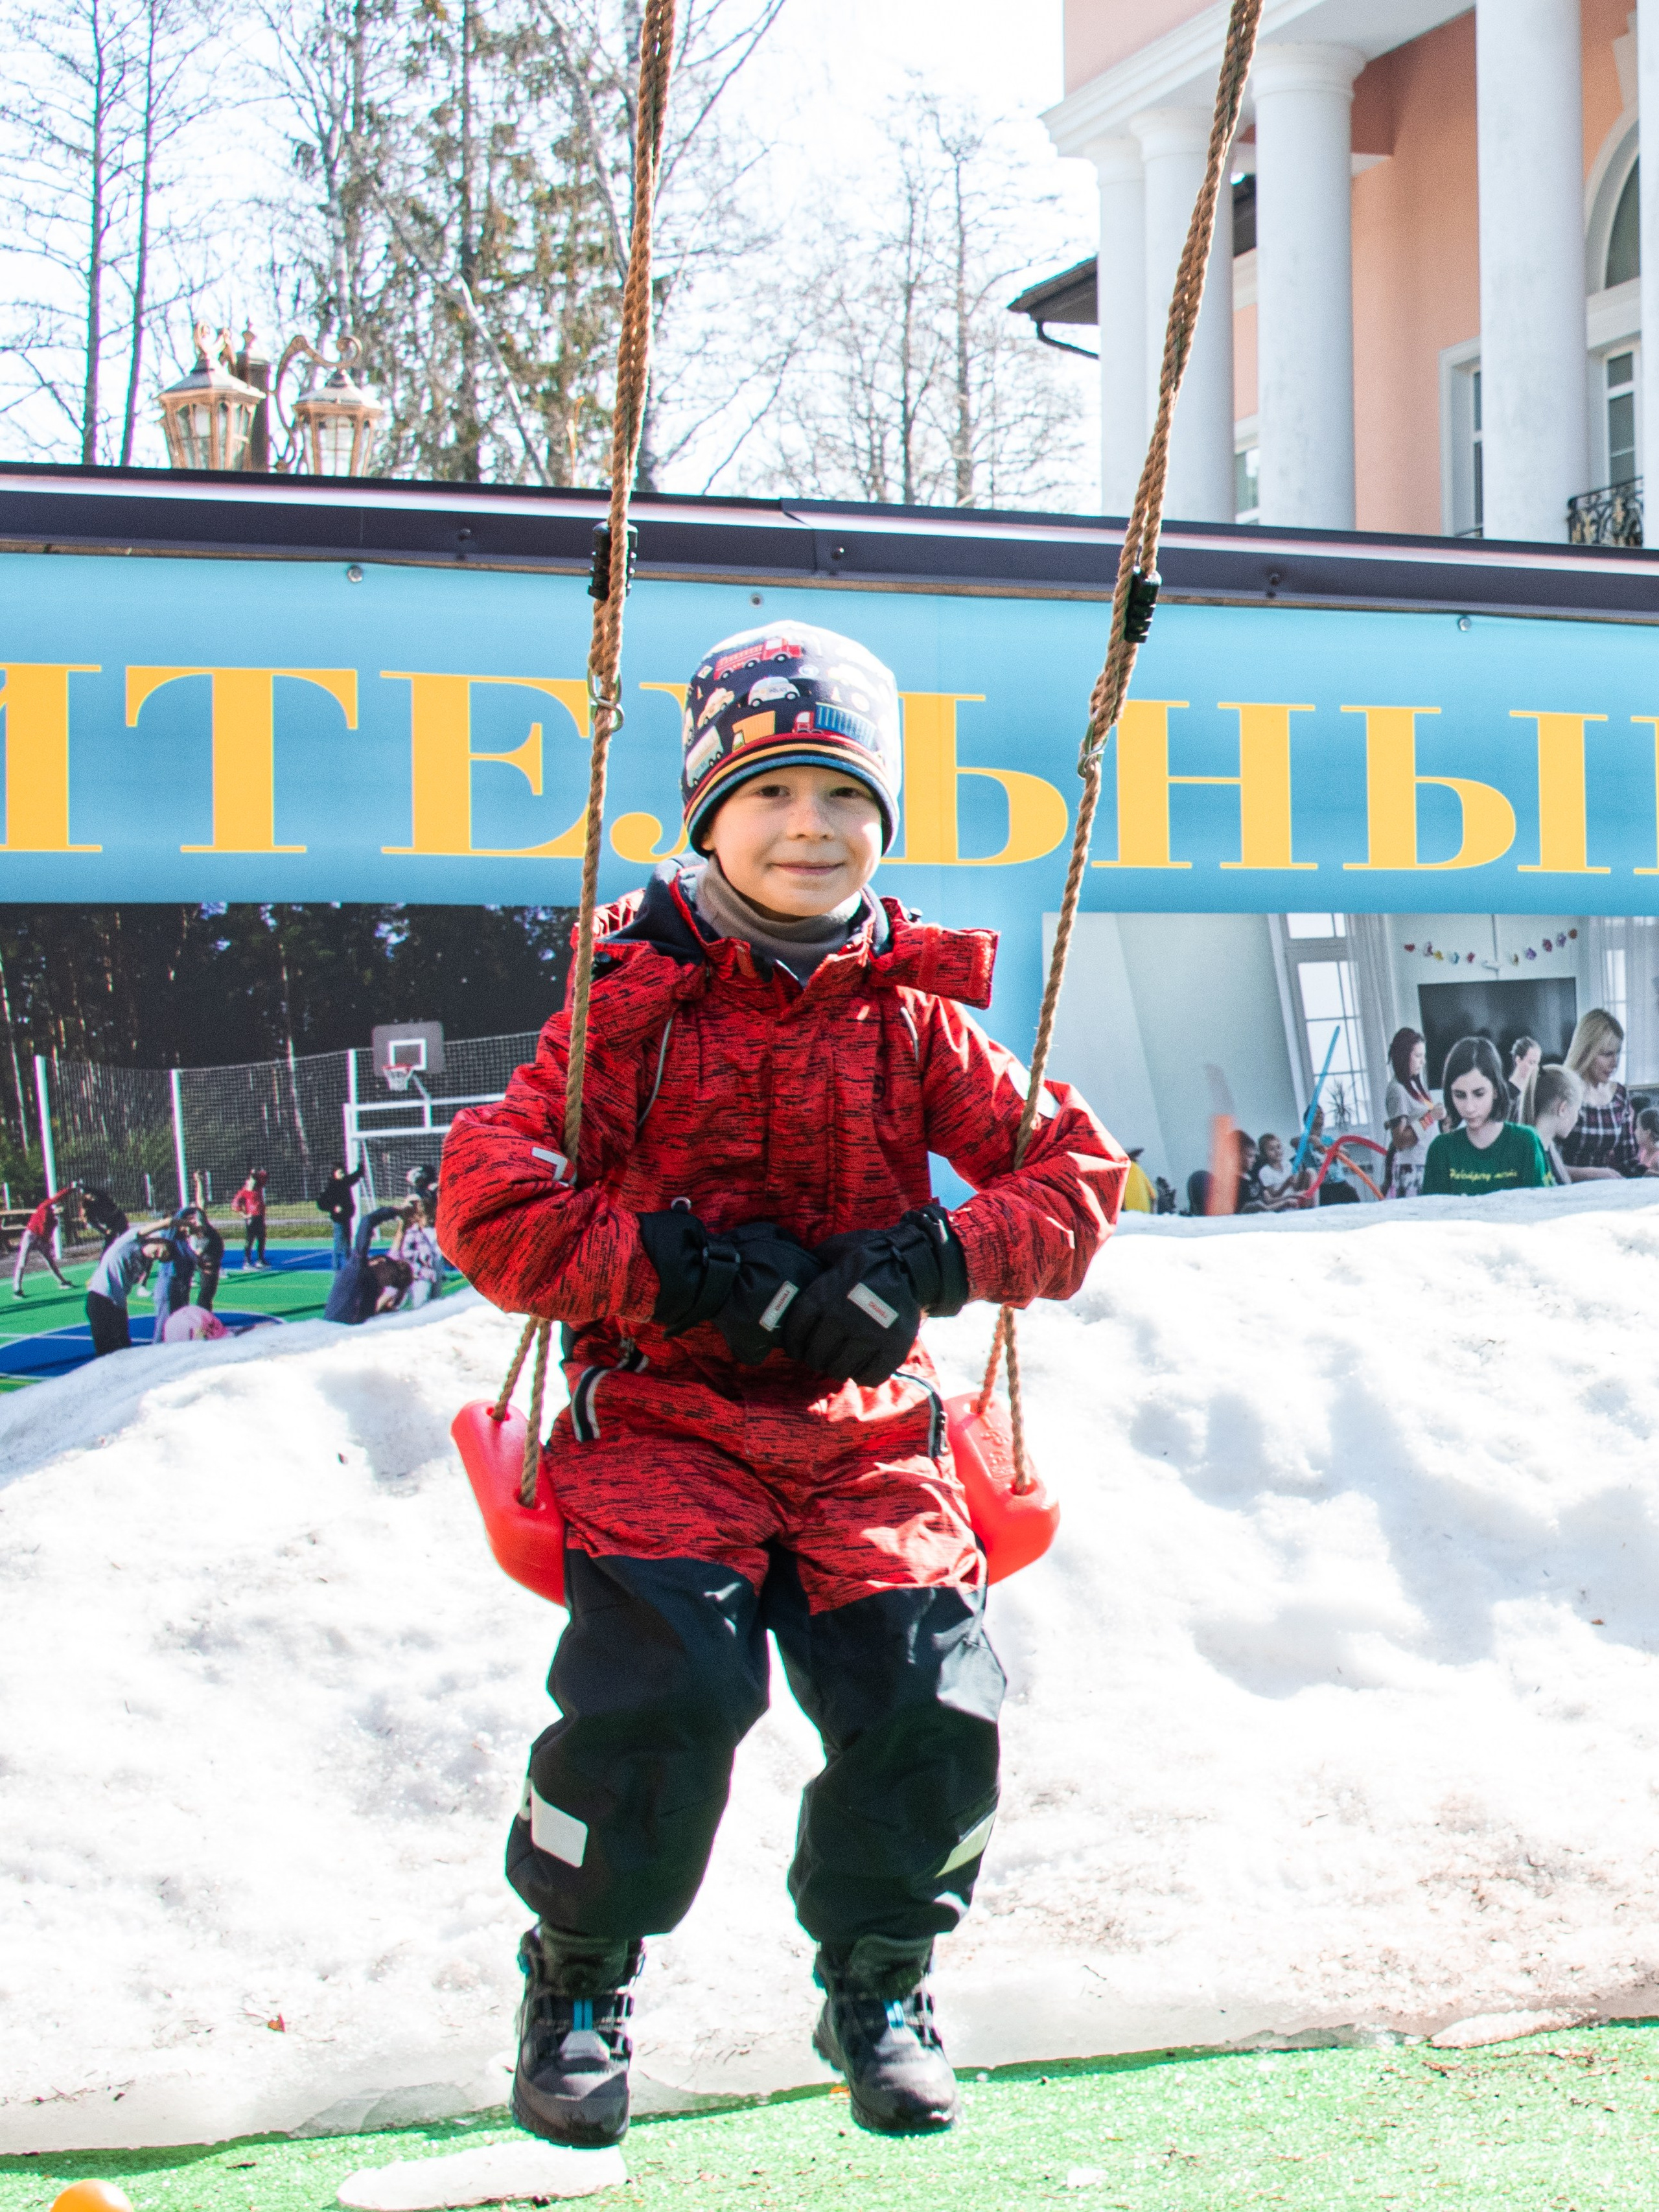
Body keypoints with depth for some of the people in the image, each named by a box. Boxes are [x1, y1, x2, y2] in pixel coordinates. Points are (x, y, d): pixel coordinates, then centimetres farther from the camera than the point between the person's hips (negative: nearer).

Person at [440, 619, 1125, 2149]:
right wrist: (688, 1268, -17)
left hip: (862, 1425, 3)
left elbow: (1078, 1174, 8)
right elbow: (486, 1197, -6)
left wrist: (932, 1261, -10)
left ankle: (879, 1983, 17)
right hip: (660, 1413, -2)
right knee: (662, 1690, -24)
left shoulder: (916, 1020, 9)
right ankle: (580, 1977, 6)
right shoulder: (632, 1004, 1)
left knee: (937, 1706, -14)